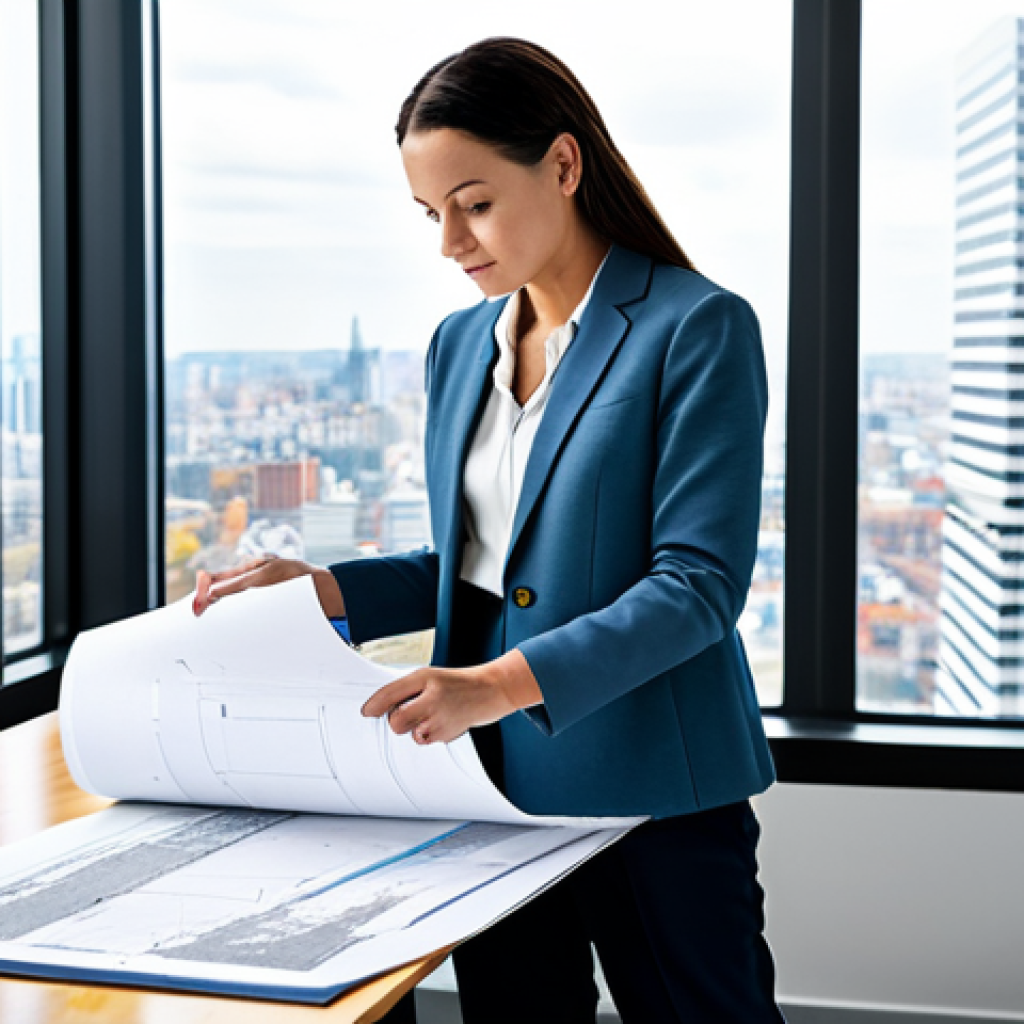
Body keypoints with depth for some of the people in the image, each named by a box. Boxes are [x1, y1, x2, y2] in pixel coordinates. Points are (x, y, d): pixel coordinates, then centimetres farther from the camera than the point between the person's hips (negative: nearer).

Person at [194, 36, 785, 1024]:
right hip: (492, 782, 6)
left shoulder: (697, 328, -10)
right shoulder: (460, 345, 12)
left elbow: (699, 584, -17)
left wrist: (504, 681, -28)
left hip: (647, 788, -6)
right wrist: (325, 590, 0)